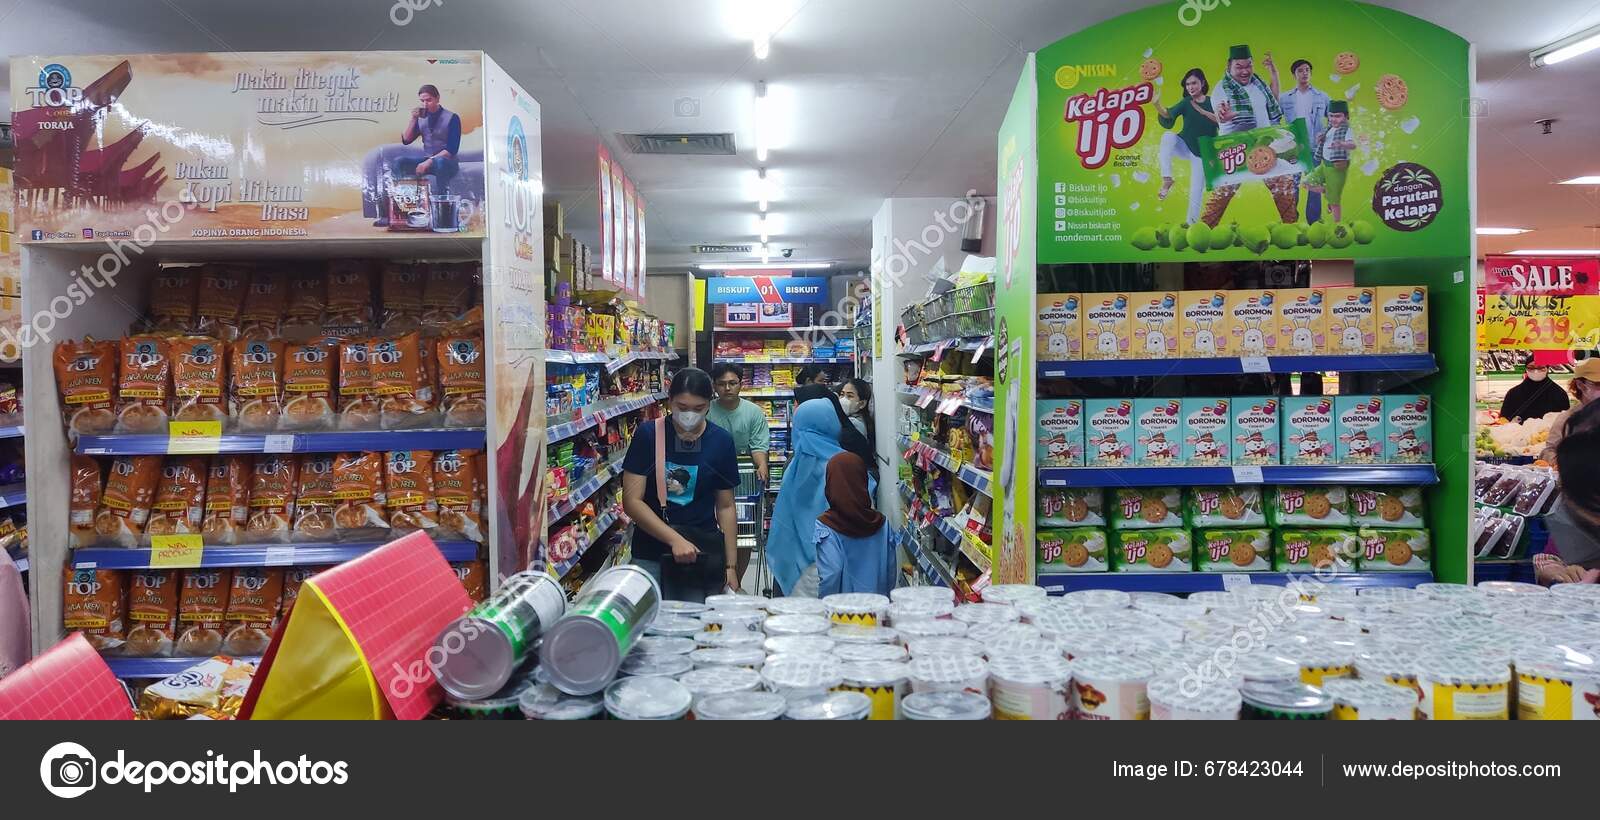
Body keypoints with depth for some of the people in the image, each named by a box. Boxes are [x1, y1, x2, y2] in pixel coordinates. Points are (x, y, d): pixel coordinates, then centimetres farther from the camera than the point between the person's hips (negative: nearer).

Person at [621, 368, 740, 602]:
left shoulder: (721, 442, 0)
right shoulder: (647, 435, -6)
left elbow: (725, 507, 6)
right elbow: (631, 501, -9)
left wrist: (730, 566, 1)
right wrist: (675, 539, -19)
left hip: (703, 555, 1)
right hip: (651, 557, -1)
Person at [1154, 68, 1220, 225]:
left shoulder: (1213, 102, -3)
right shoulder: (1186, 103, -3)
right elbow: (1169, 117, -21)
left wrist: (1203, 111, -23)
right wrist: (1157, 105, -41)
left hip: (1202, 153, 0)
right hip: (1184, 147, 0)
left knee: (1196, 194, -3)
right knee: (1168, 136, -33)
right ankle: (1166, 179, -33)